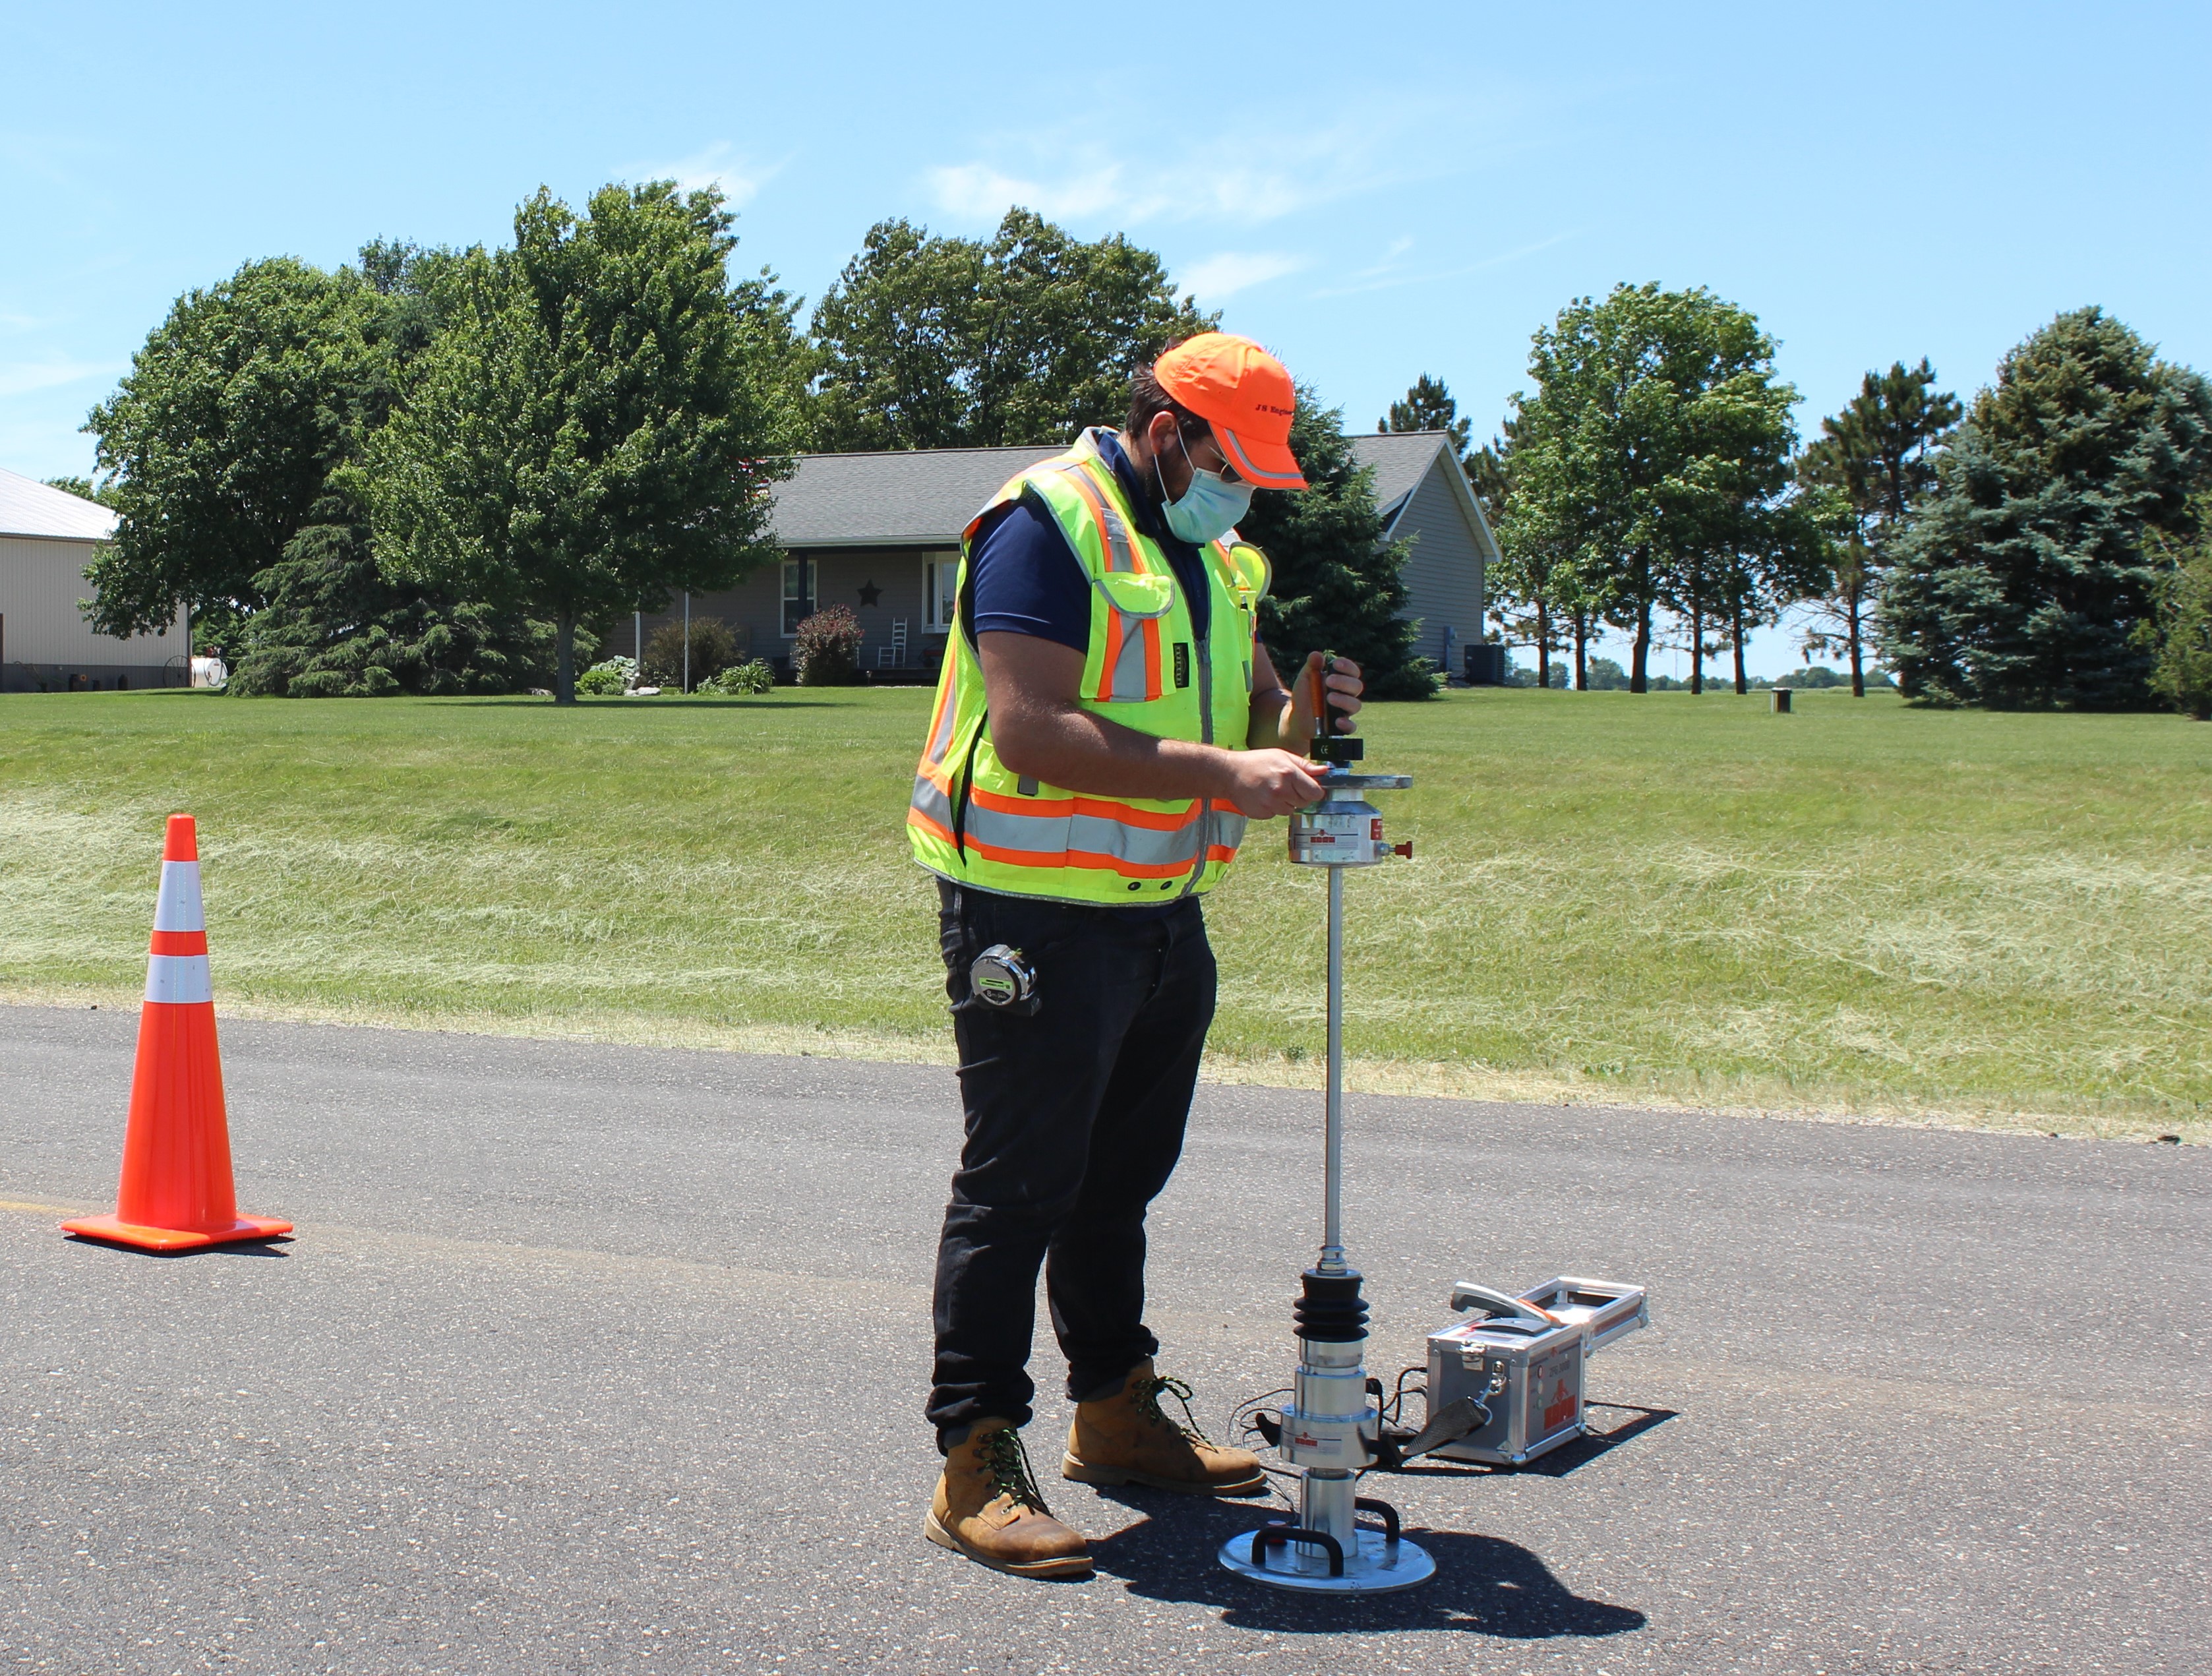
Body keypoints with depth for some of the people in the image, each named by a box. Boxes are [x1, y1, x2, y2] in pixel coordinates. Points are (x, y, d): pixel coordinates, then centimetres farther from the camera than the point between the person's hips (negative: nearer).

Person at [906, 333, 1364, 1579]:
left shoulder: (1215, 552, 14)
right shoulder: (1050, 525, -15)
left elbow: (1239, 708, 23)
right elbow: (1029, 732, -25)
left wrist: (1300, 714, -1)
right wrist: (1223, 771, -28)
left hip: (1164, 912, 9)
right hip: (1038, 914, -9)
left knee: (1121, 1180, 19)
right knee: (1018, 1185, -3)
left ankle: (1119, 1414, 33)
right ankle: (979, 1463, 5)